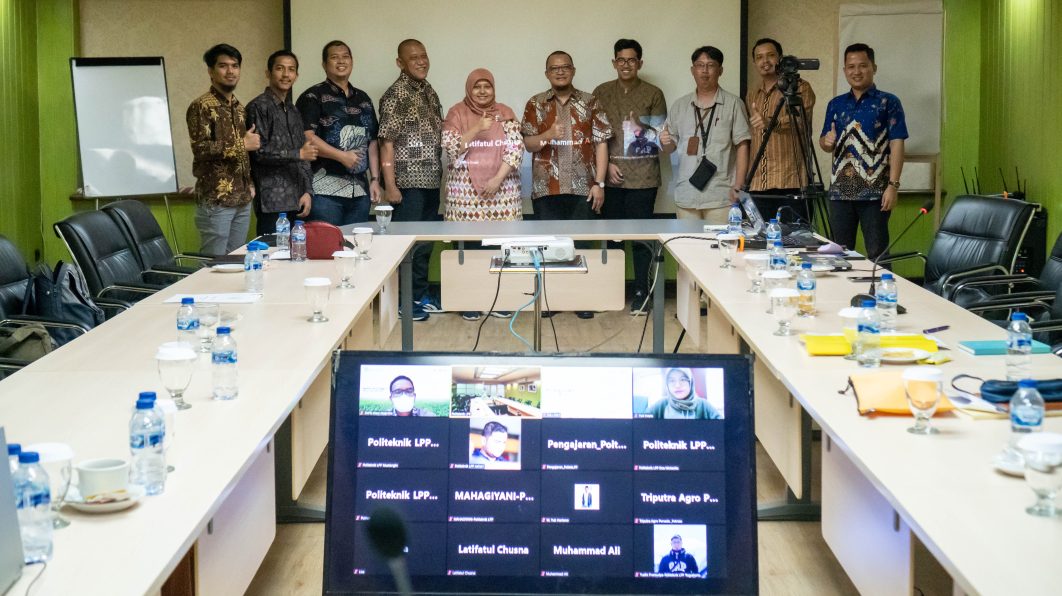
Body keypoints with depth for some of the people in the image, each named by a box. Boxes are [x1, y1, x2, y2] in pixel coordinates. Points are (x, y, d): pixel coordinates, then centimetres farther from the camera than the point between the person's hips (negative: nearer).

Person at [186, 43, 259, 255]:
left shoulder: (238, 107, 16)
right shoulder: (201, 106, -8)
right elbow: (201, 149, -20)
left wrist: (250, 184, 12)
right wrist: (241, 144, -15)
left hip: (242, 199, 7)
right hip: (215, 200, -7)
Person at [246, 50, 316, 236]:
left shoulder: (294, 111, 19)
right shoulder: (258, 107, -4)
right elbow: (258, 152, -12)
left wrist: (308, 192, 6)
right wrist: (297, 154, -12)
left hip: (296, 201, 7)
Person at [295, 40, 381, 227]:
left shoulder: (363, 99, 18)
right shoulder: (313, 97, 0)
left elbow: (372, 142, 19)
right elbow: (306, 137, -12)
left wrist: (375, 179, 11)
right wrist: (342, 156, -16)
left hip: (360, 190, 6)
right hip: (325, 190, -6)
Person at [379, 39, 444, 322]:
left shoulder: (429, 92, 13)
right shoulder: (395, 94, -9)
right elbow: (387, 142, -13)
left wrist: (441, 176, 13)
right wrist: (390, 185, -17)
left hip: (431, 181, 7)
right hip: (408, 182, -7)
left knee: (426, 241, 13)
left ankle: (420, 295, 23)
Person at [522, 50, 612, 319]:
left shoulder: (590, 103, 5)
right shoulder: (535, 104, 6)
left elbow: (601, 143, 2)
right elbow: (527, 144, 2)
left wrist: (599, 183, -5)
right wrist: (547, 135, -20)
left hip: (582, 187, 0)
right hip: (546, 187, 0)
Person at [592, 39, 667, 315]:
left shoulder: (653, 94, 5)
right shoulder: (601, 93, 9)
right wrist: (607, 164, -4)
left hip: (643, 176, -2)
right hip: (610, 175, 2)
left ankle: (642, 292, 6)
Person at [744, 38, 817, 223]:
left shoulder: (800, 88, 3)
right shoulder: (751, 94, 22)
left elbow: (801, 120, -16)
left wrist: (771, 122, -34)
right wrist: (742, 178, 19)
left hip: (792, 182, -5)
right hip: (758, 185, 5)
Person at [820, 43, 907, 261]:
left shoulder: (888, 103, -1)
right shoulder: (836, 104, 14)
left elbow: (896, 145, -6)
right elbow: (824, 142, 18)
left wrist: (893, 185, -15)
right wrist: (827, 142, -7)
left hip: (874, 192, -5)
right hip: (840, 191, 5)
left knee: (877, 254, -3)